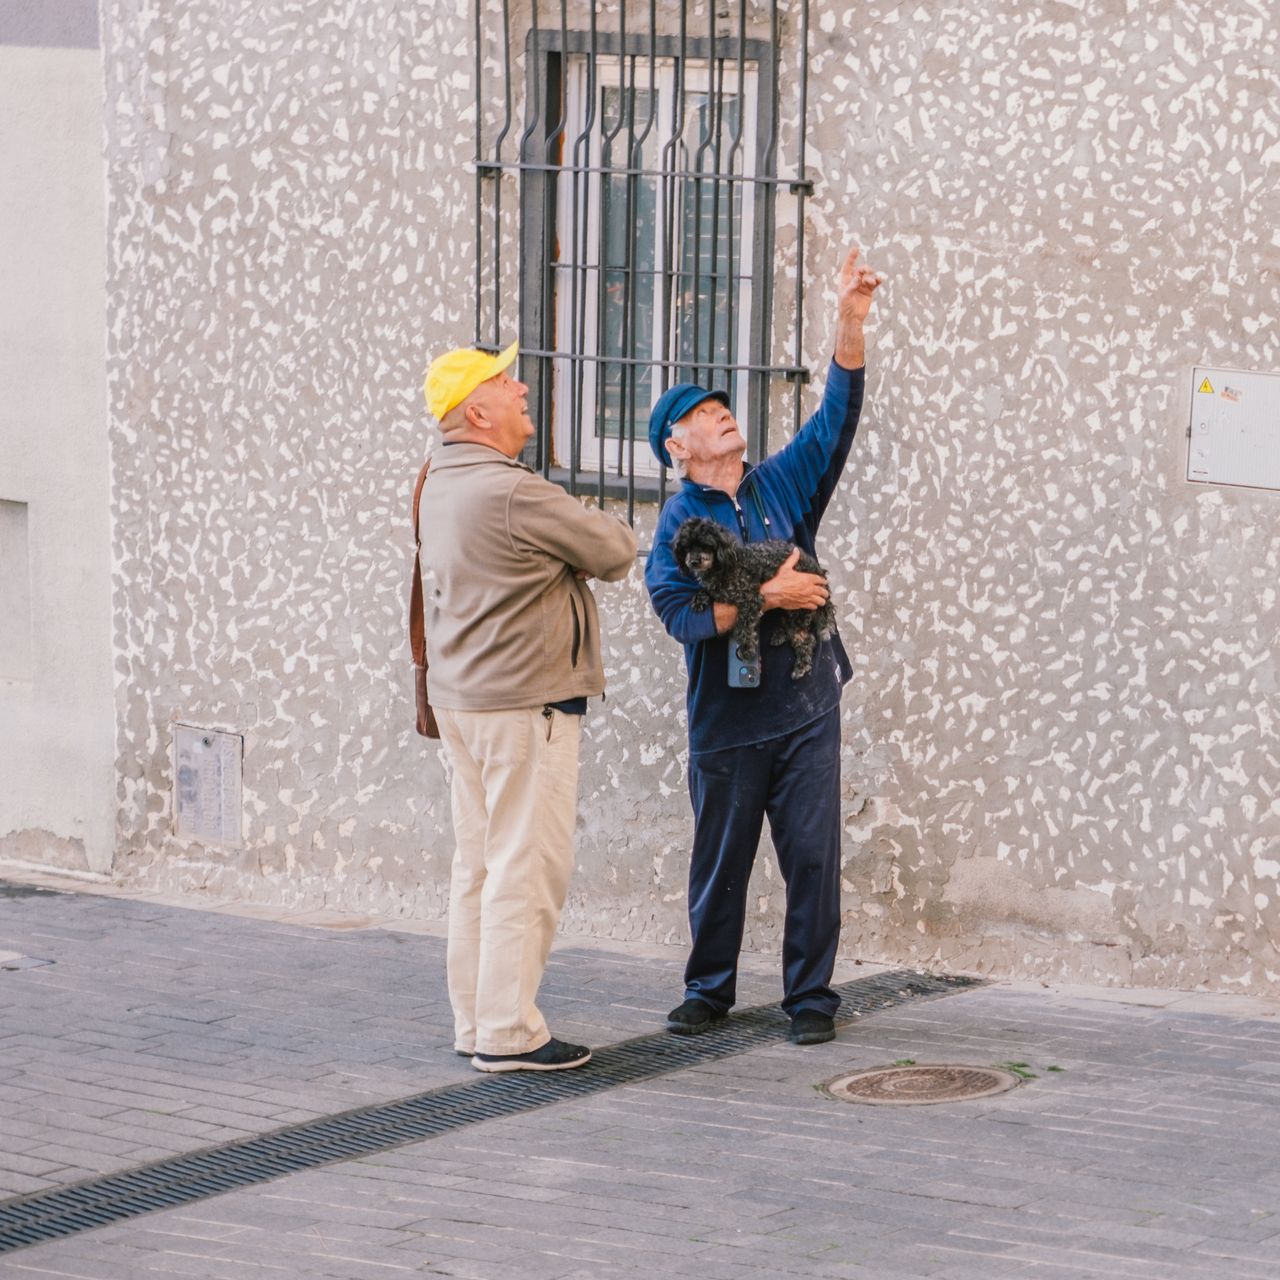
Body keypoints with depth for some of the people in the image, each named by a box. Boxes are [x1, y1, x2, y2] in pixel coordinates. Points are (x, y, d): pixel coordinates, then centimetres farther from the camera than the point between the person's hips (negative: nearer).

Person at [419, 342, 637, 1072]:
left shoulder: (441, 486, 10)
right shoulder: (513, 494, -20)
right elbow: (616, 553, -10)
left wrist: (580, 552, 0)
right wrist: (613, 541, 11)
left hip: (462, 698, 10)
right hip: (525, 702, -10)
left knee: (479, 864, 13)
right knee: (528, 866, -5)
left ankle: (476, 1021, 18)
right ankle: (509, 1032, -3)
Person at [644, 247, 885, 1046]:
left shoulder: (783, 486, 8)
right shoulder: (677, 525, -1)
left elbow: (838, 416, 0)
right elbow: (682, 613, -16)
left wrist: (853, 320, -8)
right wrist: (765, 596, -23)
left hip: (807, 710, 2)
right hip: (727, 720, -2)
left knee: (814, 858, 0)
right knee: (722, 864, 8)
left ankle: (811, 996, 9)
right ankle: (710, 991, 23)